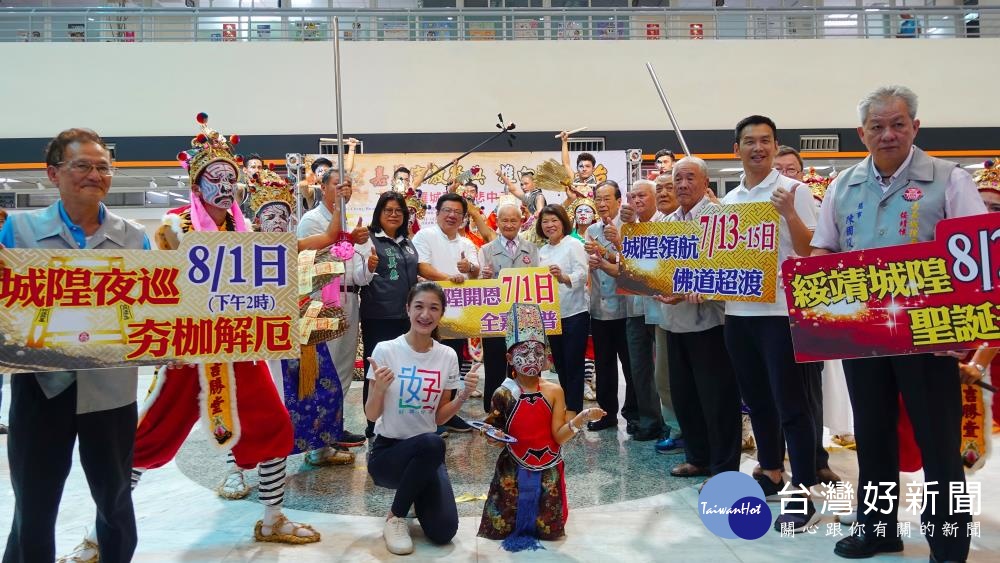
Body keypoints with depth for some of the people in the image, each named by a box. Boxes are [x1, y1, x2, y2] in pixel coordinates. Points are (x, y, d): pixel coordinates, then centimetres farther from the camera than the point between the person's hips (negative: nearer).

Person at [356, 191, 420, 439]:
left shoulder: (408, 243, 16)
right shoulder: (369, 240, -3)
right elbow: (359, 279, -9)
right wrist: (369, 268, -29)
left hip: (405, 316, 6)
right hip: (377, 317, -6)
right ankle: (373, 426, 9)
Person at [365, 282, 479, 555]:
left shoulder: (448, 356, -1)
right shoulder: (385, 350, -12)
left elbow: (439, 417, 4)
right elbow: (371, 416, -8)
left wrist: (464, 395, -13)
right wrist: (379, 388, -28)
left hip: (427, 455, 4)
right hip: (386, 451, -3)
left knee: (443, 532, -16)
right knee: (432, 443, -37)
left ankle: (416, 492, 19)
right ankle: (394, 518, -11)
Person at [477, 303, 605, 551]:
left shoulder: (554, 391, -7)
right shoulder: (503, 394, -9)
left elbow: (559, 436, -12)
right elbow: (500, 440, -1)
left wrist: (581, 419, -27)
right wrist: (492, 437, -25)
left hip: (548, 469, 0)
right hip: (513, 469, 0)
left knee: (549, 529, 0)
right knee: (500, 528, 1)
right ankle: (519, 519, 37)